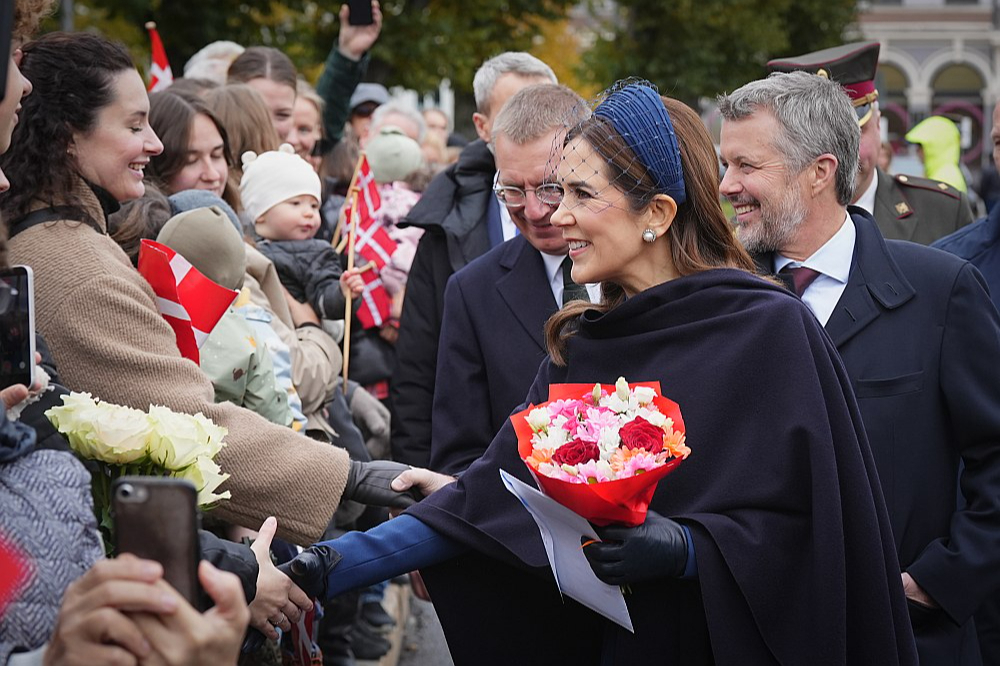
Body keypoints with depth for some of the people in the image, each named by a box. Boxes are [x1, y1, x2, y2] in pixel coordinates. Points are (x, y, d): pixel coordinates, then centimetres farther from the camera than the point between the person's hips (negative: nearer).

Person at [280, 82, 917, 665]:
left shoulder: (771, 330, -12)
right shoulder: (581, 347, 4)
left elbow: (804, 524, -15)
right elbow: (494, 492, -2)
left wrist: (685, 549, -27)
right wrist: (340, 563, -10)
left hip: (734, 642, -5)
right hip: (609, 641, 5)